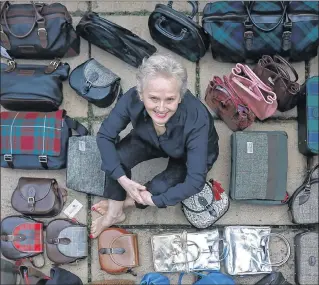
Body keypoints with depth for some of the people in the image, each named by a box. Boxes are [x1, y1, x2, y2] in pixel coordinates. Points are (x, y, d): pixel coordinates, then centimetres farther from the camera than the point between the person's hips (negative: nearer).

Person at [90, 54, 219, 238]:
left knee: (160, 189, -24)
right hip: (151, 141, 3)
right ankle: (115, 212, 2)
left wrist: (153, 200, -31)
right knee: (118, 156, -22)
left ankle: (127, 202, 10)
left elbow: (196, 180, -36)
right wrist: (122, 179, -29)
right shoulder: (133, 99, -34)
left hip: (191, 155, -2)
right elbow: (105, 136, -20)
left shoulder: (196, 119, -42)